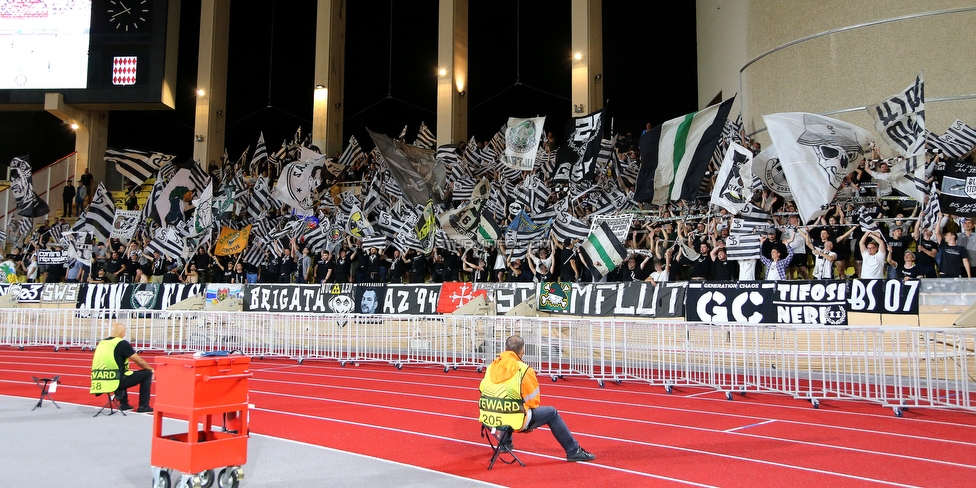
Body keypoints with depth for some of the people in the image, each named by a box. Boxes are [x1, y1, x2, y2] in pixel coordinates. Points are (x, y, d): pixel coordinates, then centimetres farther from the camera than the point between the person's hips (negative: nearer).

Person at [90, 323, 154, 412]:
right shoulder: (122, 343, -9)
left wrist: (126, 369, 34)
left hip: (100, 383, 8)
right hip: (115, 383, -8)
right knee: (147, 373, 5)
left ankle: (123, 404, 36)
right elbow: (140, 361, -4)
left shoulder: (101, 343, 12)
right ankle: (143, 406, 7)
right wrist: (151, 369, 14)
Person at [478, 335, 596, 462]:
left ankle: (505, 444, 50)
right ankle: (573, 451, 20)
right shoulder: (524, 370, -9)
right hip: (514, 422, -6)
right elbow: (534, 402, -1)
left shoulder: (491, 367, 5)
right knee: (551, 413, 13)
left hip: (489, 419, 6)